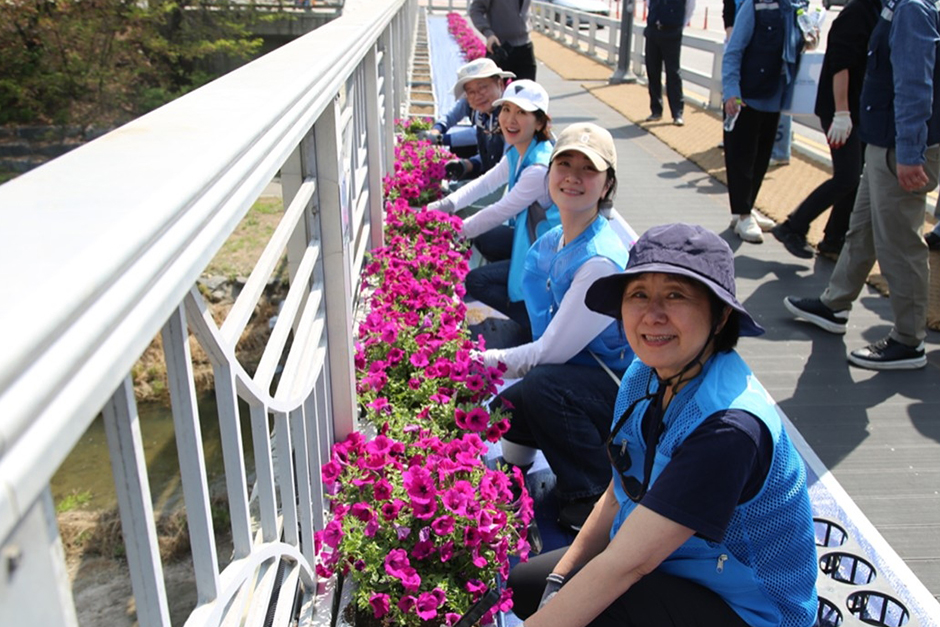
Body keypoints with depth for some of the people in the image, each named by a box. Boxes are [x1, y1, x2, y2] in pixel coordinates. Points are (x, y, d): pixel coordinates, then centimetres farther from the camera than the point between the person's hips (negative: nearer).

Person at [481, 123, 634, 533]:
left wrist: (480, 362, -18)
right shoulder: (552, 244, 1)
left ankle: (597, 498, -11)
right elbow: (547, 343, 5)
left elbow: (551, 352, -24)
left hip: (628, 391, -8)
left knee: (541, 386, -31)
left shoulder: (602, 260, -25)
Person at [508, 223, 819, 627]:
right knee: (521, 585, 8)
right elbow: (618, 499, 3)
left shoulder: (729, 427, -33)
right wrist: (557, 583, -3)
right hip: (666, 565, 8)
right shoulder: (644, 376, -7)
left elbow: (623, 567, -32)